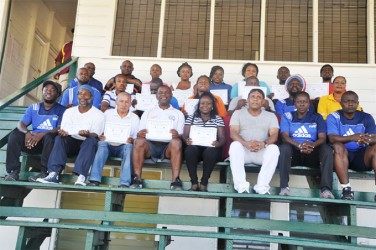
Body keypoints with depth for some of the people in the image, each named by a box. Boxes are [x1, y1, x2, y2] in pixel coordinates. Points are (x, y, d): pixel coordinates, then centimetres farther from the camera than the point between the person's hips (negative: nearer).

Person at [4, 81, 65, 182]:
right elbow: (21, 124, 6)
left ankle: (44, 172, -36)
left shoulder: (61, 110, 3)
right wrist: (27, 132, -19)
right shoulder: (33, 107, 14)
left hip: (49, 142, -3)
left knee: (49, 136, -36)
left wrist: (42, 134, -27)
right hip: (33, 140, 4)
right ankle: (14, 171, -24)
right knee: (14, 135, -21)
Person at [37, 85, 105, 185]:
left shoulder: (98, 114, 1)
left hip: (87, 144, -3)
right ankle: (54, 174, -42)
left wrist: (87, 134, -35)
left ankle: (82, 176, -51)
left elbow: (95, 135, -11)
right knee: (59, 138, -27)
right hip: (71, 142, 3)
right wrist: (62, 132, -20)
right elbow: (63, 131, 6)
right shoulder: (69, 111, 13)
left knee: (92, 140, -36)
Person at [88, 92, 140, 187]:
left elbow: (136, 138, 6)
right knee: (102, 144, -32)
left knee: (129, 147, -33)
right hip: (108, 145, 1)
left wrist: (132, 140, -17)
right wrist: (100, 136, -14)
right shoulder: (107, 113, 10)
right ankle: (95, 180, -36)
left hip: (124, 147, 0)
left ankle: (125, 183, -39)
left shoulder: (135, 118, 9)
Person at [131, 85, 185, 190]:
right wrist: (139, 134, -12)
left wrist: (177, 135, -17)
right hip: (150, 144, 1)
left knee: (176, 142, -34)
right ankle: (137, 178, -30)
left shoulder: (178, 114, 21)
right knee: (139, 141, -31)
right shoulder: (148, 113, 24)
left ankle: (175, 180, -36)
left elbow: (181, 136, 9)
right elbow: (139, 134, 14)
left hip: (168, 146, -1)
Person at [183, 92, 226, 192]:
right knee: (190, 150, -34)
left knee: (210, 152, -36)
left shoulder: (218, 119, 13)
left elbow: (222, 137, 4)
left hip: (211, 149, 0)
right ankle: (194, 183, -27)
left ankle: (204, 183, -24)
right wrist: (187, 140, -21)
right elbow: (185, 134, 5)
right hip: (195, 147, 1)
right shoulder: (191, 118, 15)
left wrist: (218, 143, -21)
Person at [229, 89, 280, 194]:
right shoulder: (238, 113, 11)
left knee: (273, 148, -31)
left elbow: (274, 135, -2)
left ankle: (262, 187, -32)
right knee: (235, 145, -33)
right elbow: (233, 133, -5)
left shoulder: (271, 116, 14)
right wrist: (246, 143, -27)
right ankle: (241, 186, -36)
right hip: (243, 151, 0)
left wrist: (264, 144, -27)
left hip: (262, 152, 1)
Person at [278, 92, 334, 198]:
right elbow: (284, 136, -6)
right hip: (294, 153, -1)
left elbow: (322, 138, -1)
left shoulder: (317, 118, 13)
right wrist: (299, 145, -27)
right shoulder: (287, 116, 10)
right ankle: (284, 187, -35)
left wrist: (312, 145, -26)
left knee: (327, 149, -28)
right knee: (284, 147, -33)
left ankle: (326, 188, -35)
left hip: (312, 154, 1)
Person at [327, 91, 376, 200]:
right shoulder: (333, 117, -1)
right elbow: (332, 138, -18)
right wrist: (352, 138, -37)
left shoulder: (366, 118, 6)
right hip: (342, 155, -2)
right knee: (338, 146, -34)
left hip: (362, 156, 2)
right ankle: (346, 189, -35)